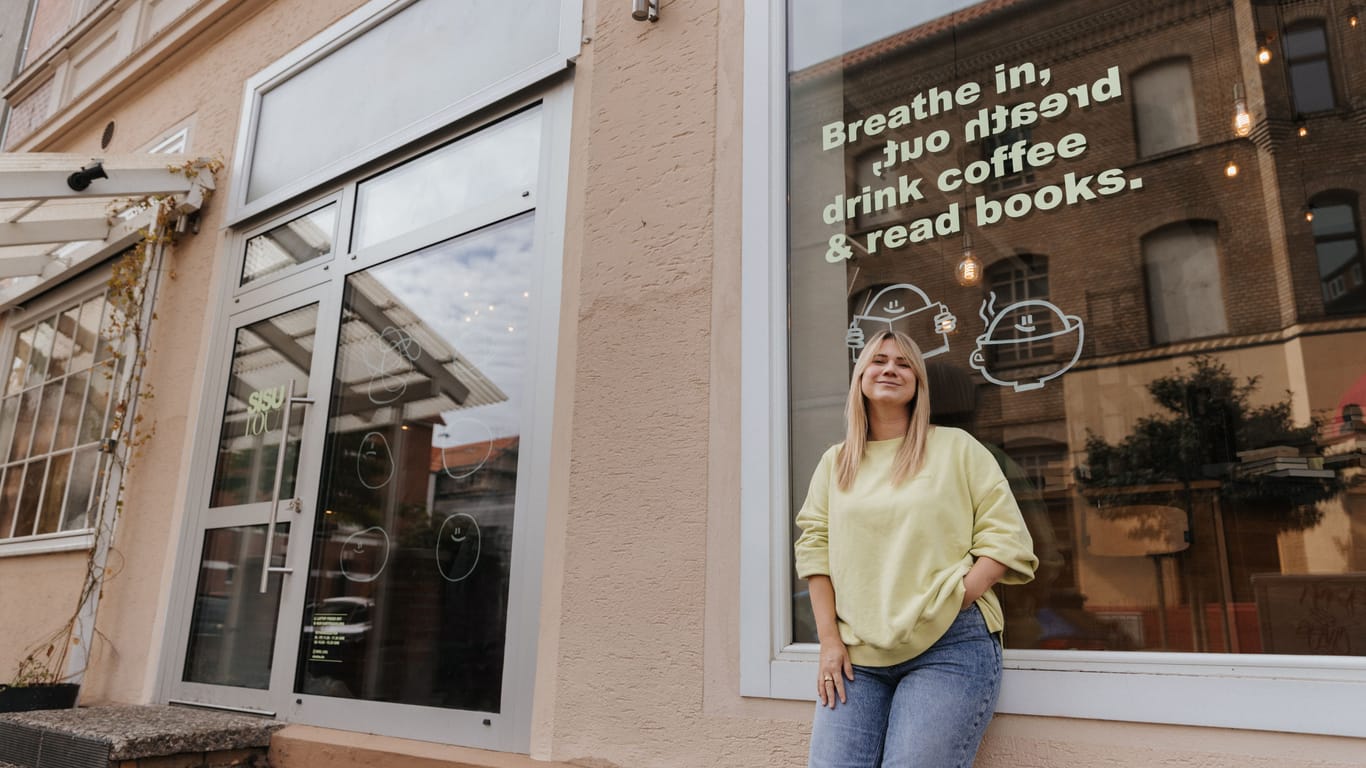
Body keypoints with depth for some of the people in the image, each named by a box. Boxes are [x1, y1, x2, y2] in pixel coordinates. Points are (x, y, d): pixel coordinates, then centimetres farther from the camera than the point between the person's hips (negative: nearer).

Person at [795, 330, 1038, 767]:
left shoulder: (957, 447, 6)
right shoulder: (835, 461, 15)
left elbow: (1007, 541, 1)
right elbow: (814, 548, 10)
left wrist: (951, 604, -9)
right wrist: (829, 639, 1)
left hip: (948, 648, -3)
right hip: (855, 655, 3)